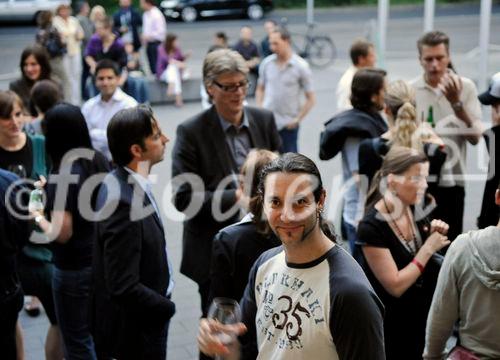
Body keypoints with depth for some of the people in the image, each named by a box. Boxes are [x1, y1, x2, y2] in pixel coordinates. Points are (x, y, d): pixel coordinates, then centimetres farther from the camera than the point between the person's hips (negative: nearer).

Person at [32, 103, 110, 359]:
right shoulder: (100, 162, -2)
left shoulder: (62, 176, -22)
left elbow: (62, 234, -23)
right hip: (102, 260, 7)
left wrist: (38, 217, -5)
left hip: (74, 269, -7)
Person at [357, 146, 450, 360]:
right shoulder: (372, 227, -25)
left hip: (421, 315, 7)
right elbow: (396, 286, -25)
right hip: (390, 324, -6)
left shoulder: (414, 210, -4)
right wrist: (429, 248, -21)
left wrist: (434, 237, -8)